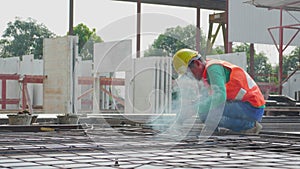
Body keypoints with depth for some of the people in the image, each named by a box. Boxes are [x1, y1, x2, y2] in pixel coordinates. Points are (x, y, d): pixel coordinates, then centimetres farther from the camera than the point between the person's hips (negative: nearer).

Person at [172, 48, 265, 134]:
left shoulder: (213, 67, -15)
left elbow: (219, 96, -28)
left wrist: (208, 128, -27)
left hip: (250, 108, -10)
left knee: (204, 110, -21)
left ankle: (249, 125, -10)